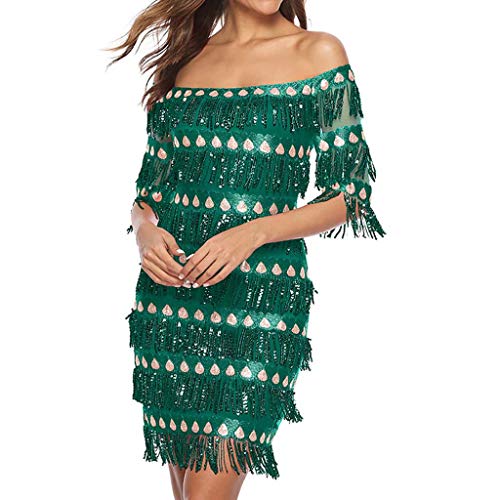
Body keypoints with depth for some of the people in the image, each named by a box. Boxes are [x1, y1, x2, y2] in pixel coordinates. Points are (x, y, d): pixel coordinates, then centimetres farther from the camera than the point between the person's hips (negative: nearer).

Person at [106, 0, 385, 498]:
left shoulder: (319, 53, 2)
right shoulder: (185, 60, 13)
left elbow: (349, 195, -1)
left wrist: (254, 232, -16)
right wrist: (145, 229, -6)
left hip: (260, 296, -4)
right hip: (170, 292, 4)